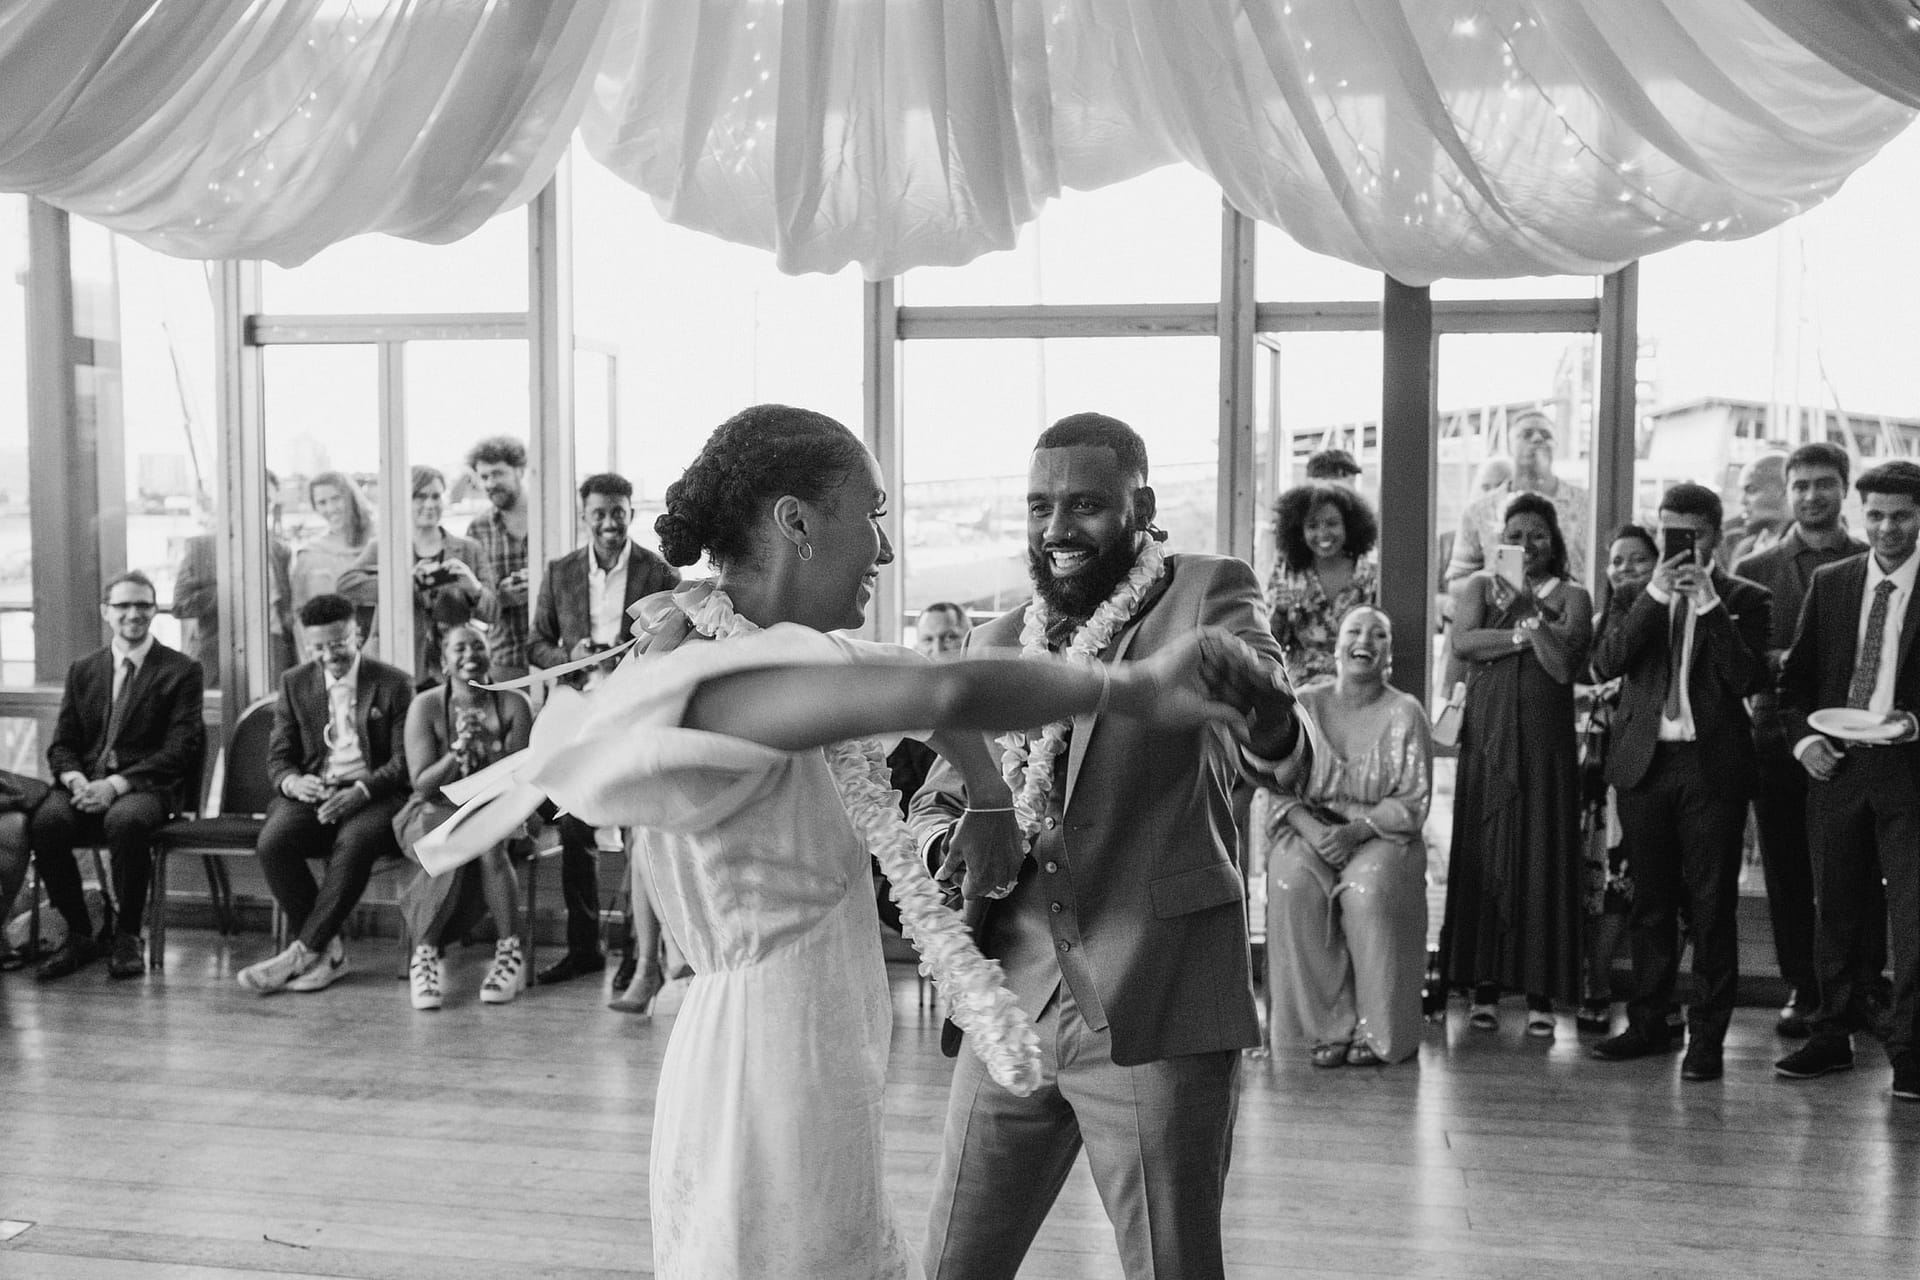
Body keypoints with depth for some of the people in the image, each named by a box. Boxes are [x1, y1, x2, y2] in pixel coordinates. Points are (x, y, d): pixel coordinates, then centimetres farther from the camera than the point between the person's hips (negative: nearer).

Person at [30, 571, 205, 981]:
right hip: (86, 781, 4)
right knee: (45, 820, -29)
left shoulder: (181, 671, 4)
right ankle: (79, 935, -10)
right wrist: (76, 779, -10)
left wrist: (116, 784, -18)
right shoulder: (82, 670, 17)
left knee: (125, 821, -37)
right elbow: (61, 745, 14)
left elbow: (180, 748, -6)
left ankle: (126, 935, -15)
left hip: (145, 785, -4)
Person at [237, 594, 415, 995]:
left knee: (354, 842, -36)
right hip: (312, 793, 3)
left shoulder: (395, 684, 2)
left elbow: (404, 761, -4)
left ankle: (302, 951, -24)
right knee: (271, 843, -28)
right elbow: (278, 756, 12)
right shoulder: (295, 683, 13)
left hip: (373, 794, -3)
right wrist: (292, 781, -13)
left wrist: (361, 791, -22)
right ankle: (327, 950, -16)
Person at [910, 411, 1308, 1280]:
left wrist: (1263, 716, -45)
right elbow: (934, 801, 19)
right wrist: (954, 847, -6)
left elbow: (1278, 748, -20)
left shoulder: (1207, 595, -3)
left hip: (1153, 1010, -4)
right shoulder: (992, 643, 13)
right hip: (1012, 1006, 5)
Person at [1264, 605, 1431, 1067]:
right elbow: (1279, 786, 4)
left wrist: (1356, 831, -19)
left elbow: (1413, 803, -3)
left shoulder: (1405, 713, 1)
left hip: (1381, 835, -1)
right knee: (1293, 884, -31)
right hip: (1310, 828, 2)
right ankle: (1331, 1024, -19)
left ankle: (1375, 1030, -15)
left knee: (1368, 889, -33)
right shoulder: (1303, 705, 6)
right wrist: (1308, 827, -16)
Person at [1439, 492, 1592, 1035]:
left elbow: (1565, 668, -6)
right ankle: (1484, 985, 7)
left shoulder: (1571, 596, 9)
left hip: (1546, 740, 0)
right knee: (1483, 854, 0)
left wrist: (1531, 612, -14)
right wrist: (1525, 633, -9)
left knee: (1542, 857, -1)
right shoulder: (1479, 585, 12)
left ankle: (1539, 993, 5)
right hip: (1487, 738, 1)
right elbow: (1463, 642, -7)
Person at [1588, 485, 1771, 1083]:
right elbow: (1605, 664, -6)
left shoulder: (1745, 598, 3)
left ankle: (1707, 1036, 8)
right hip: (1644, 762, 3)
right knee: (1649, 903, 10)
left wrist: (1709, 603, -14)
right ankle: (1647, 1023, 20)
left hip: (1713, 765, -2)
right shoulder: (1633, 596, 9)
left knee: (1711, 907, 1)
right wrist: (1654, 596, -12)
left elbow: (1750, 679, -10)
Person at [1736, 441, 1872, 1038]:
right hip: (1780, 738, 1)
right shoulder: (1756, 570, 9)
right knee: (1788, 877, 7)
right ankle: (1802, 989, 17)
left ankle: (1865, 988, 15)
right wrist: (1778, 660, -14)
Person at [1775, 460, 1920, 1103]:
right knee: (1834, 908, 11)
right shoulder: (1829, 582, 9)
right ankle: (1832, 1035, 22)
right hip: (1835, 763, 3)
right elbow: (1796, 675, 11)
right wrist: (1803, 736, -3)